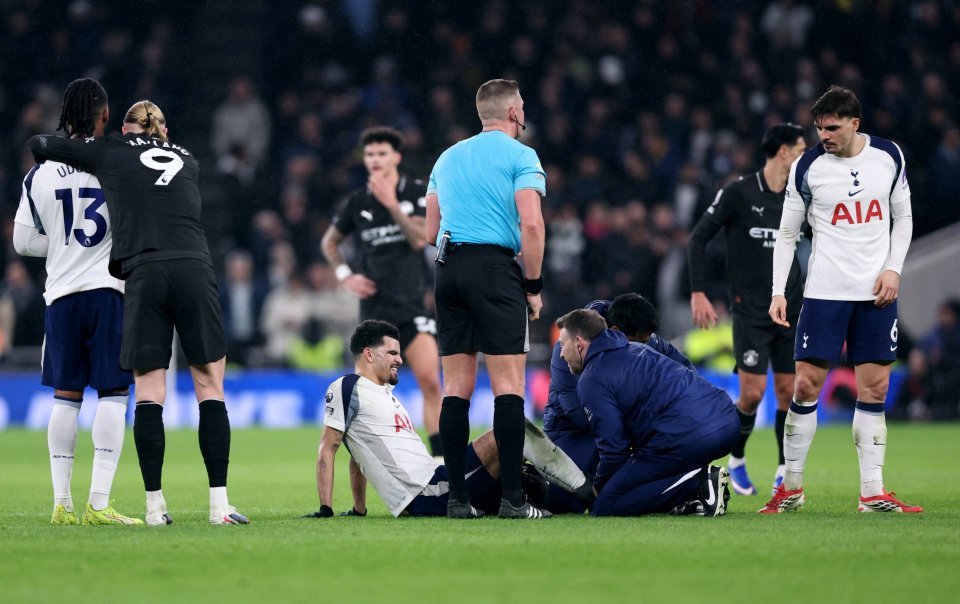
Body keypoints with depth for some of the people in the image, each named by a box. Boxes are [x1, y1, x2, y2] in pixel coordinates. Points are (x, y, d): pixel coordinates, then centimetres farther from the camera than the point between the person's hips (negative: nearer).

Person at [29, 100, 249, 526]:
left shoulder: (109, 151, 17)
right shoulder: (188, 162, 25)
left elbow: (38, 146, 24)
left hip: (144, 275, -1)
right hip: (195, 269, 1)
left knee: (148, 392, 2)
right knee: (210, 387, 2)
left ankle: (155, 505, -1)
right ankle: (219, 504, -5)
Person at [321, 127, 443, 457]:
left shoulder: (418, 192, 0)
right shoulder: (357, 201, 4)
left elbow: (420, 239, -12)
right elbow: (329, 242, 19)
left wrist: (392, 204, -19)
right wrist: (346, 275, 6)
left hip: (413, 302, -1)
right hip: (374, 304, 1)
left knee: (430, 382, -12)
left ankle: (441, 459, -9)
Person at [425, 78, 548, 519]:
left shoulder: (447, 157, 19)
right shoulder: (519, 156, 0)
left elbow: (431, 232, 19)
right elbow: (531, 224, -11)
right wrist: (534, 286, -3)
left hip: (448, 268, 6)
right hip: (495, 267, -6)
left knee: (456, 387, 5)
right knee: (508, 384, -6)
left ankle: (456, 496, 2)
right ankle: (512, 496, -11)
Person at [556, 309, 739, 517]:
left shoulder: (592, 381, 1)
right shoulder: (636, 349, 28)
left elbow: (614, 448, -2)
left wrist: (597, 488, 16)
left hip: (687, 435, -9)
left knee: (606, 506, -2)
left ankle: (699, 484, -12)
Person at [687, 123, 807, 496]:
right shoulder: (738, 193, -7)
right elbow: (698, 238, -3)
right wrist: (698, 293, -9)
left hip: (791, 310, 4)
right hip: (750, 311, -4)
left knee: (788, 390, 0)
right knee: (753, 392, -9)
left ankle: (785, 472, 9)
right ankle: (736, 460, 15)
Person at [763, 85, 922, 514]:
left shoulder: (889, 156, 2)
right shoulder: (807, 167, -4)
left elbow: (903, 216, 12)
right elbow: (787, 233, 3)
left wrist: (894, 268, -2)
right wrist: (778, 292, -5)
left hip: (877, 293, 2)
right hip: (824, 291, -2)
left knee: (875, 389, 2)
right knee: (806, 385, -6)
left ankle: (873, 494, 4)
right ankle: (791, 488, 6)